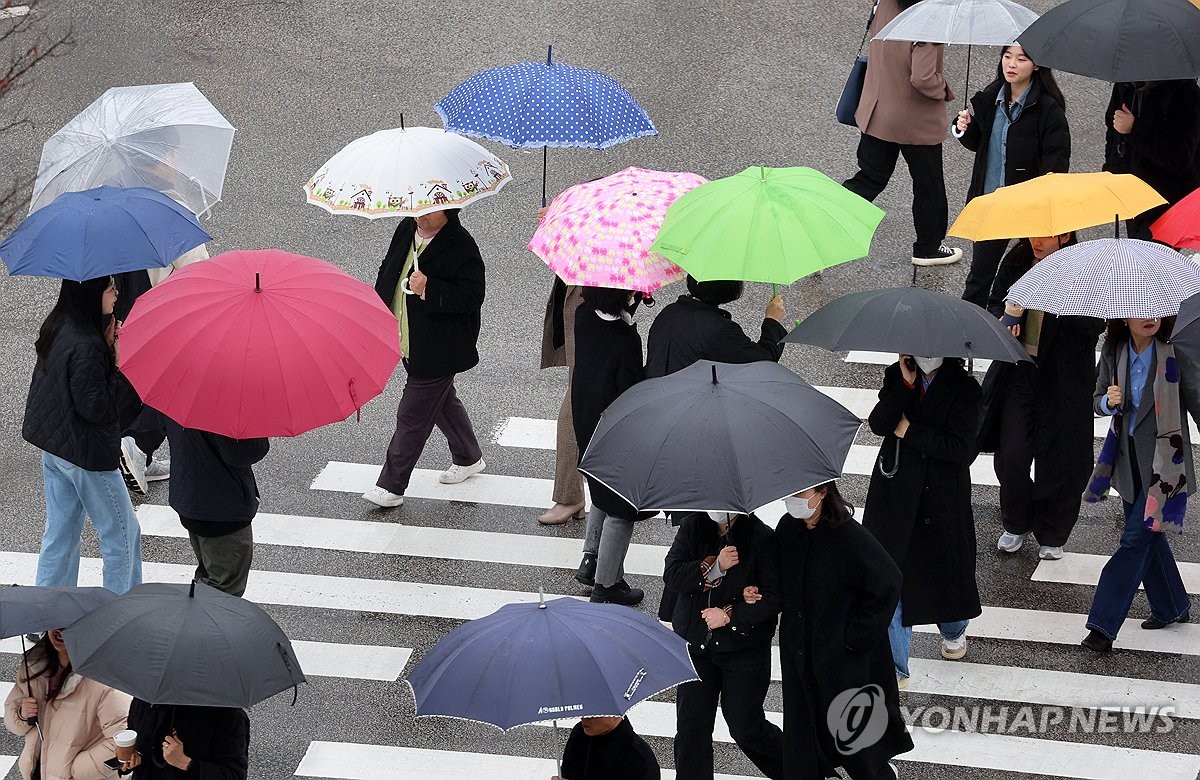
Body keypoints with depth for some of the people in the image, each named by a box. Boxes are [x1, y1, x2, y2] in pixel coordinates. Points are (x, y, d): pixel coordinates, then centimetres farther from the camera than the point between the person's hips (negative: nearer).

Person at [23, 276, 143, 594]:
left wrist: (107, 349, -2)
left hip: (53, 446, 9)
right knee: (122, 535, 8)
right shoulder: (85, 347, -27)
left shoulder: (57, 329, 1)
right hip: (87, 454, -9)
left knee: (60, 533, 18)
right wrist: (119, 368, -20)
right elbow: (95, 408, -25)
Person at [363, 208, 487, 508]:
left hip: (438, 351, -8)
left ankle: (392, 486, 4)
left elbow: (472, 297, -22)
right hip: (408, 343, 8)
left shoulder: (461, 247, -19)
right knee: (442, 401, 24)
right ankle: (468, 458, 45)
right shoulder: (406, 230, 3)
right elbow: (387, 271, 17)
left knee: (412, 416, -4)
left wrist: (429, 289, -32)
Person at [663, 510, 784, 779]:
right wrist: (713, 566, -21)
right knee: (690, 726, 5)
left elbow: (773, 597, -14)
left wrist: (730, 616, -17)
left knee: (745, 727, 3)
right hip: (695, 645, 4)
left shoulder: (761, 537, -13)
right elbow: (672, 575, -9)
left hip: (744, 647, -4)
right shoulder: (692, 527, -1)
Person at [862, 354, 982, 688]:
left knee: (946, 568, 18)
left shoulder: (964, 388, -11)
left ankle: (953, 631, 50)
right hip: (895, 494, 2)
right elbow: (878, 425, -14)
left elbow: (960, 448, -19)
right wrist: (906, 384, -22)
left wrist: (909, 431, -16)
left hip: (942, 498, -2)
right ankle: (895, 668, 7)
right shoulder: (897, 376, -1)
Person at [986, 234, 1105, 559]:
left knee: (1058, 459, 5)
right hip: (1019, 371, 3)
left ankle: (1052, 536, 24)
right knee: (1011, 456, 0)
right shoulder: (1015, 263, 1)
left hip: (1063, 380, -3)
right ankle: (1016, 525, 23)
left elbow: (1096, 324, -18)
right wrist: (1003, 317, -9)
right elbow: (994, 304, 14)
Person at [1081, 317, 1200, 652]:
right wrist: (1108, 402, -16)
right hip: (1129, 457, 5)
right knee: (1148, 537, 16)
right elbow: (1098, 400, 8)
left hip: (1164, 460, -5)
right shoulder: (1113, 353, -2)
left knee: (1136, 539, -9)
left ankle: (1103, 625, -8)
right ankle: (1173, 608, 36)